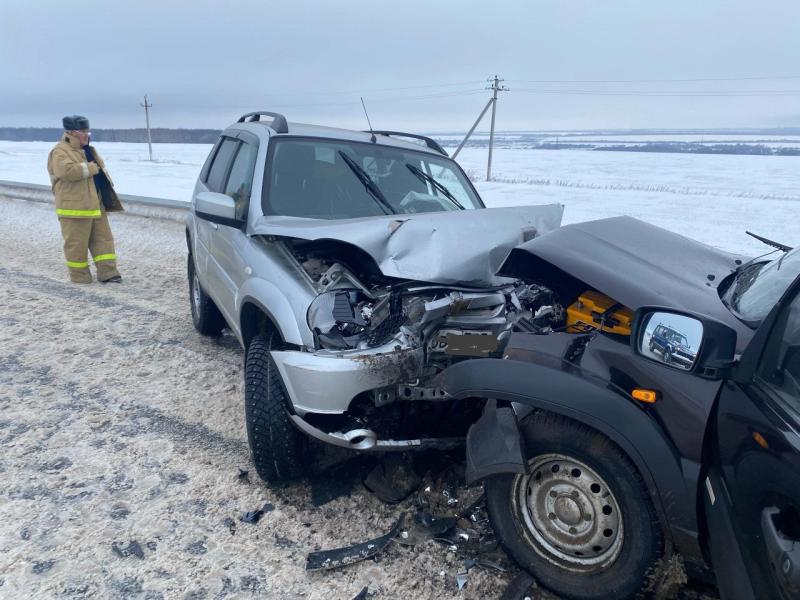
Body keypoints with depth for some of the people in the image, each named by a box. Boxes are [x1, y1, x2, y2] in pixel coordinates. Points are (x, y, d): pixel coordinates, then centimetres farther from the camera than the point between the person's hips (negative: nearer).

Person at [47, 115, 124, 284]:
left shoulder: (89, 150, 19)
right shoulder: (60, 151, -9)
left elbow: (100, 171, 29)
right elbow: (66, 171, -28)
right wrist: (89, 168, -20)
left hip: (96, 205, 9)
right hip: (74, 208, -8)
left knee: (103, 239, 7)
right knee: (76, 243, 0)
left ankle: (108, 272, 10)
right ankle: (79, 275, 11)